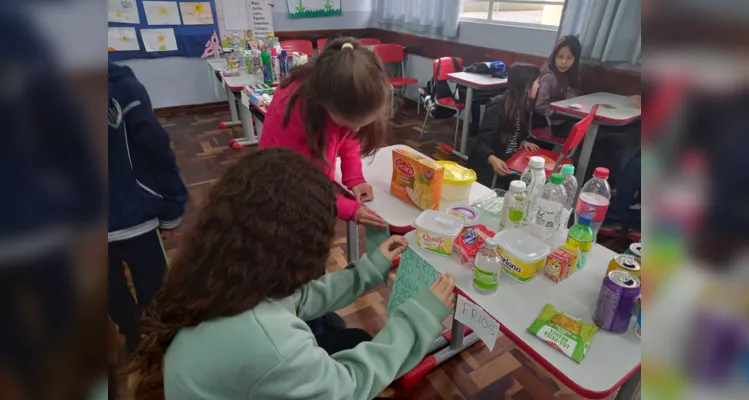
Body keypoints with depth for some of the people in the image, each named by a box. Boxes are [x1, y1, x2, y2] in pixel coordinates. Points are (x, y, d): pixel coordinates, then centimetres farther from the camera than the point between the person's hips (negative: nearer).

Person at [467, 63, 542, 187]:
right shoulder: (498, 107, -21)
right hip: (488, 166, -7)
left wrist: (523, 142, -6)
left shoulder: (524, 104, 4)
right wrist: (493, 159, -47)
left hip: (510, 161, 7)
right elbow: (482, 143, -27)